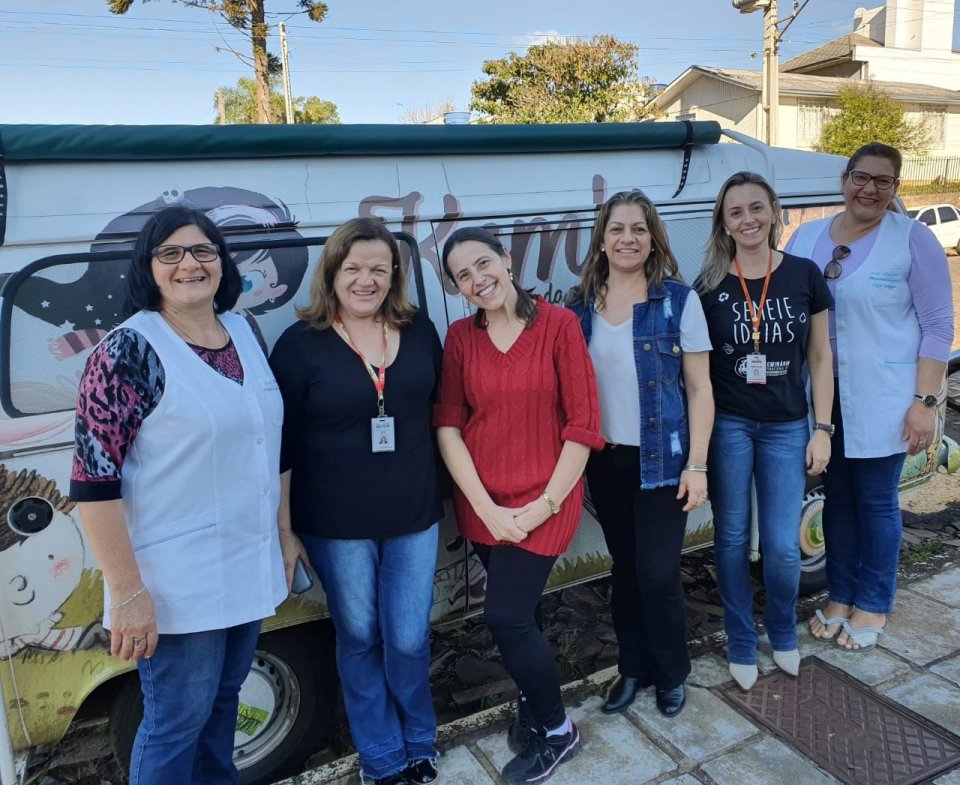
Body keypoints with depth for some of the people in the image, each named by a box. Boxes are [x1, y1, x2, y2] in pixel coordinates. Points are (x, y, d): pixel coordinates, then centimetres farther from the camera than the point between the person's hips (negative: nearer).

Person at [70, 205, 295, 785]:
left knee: (224, 698, 23)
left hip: (249, 565, 6)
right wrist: (129, 592, -18)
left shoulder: (245, 332, 5)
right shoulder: (128, 350, -15)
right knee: (179, 719, 9)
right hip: (178, 579, -6)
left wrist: (284, 531, 14)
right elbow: (94, 482, -17)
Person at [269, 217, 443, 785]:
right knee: (359, 639, 14)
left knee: (409, 639, 10)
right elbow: (281, 443, -5)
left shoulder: (421, 332, 2)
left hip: (414, 514, 2)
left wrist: (441, 490, 11)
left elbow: (439, 408, 13)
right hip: (336, 524, -2)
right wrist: (282, 529, -4)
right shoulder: (301, 344, -8)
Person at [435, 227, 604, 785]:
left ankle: (557, 730, 22)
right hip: (482, 503, 3)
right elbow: (448, 426, -2)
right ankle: (535, 704, 42)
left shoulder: (558, 324, -9)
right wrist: (487, 507, -9)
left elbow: (583, 424, -10)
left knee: (507, 617, -5)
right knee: (518, 613, 14)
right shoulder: (460, 337, 0)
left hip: (544, 499, -3)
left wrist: (546, 503, -12)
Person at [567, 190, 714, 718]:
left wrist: (696, 464, -10)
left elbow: (699, 388, -6)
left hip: (661, 459, -3)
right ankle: (634, 668, 35)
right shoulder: (580, 304, 2)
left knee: (658, 573, 2)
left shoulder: (678, 299, -7)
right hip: (604, 460, 3)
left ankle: (671, 674, 27)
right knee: (625, 569, 15)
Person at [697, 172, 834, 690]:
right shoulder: (709, 285, -3)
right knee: (731, 538, 9)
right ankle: (741, 643, 29)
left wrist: (822, 428, 0)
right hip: (728, 425, 0)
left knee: (783, 546, 2)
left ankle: (783, 634, 33)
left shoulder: (804, 275, -1)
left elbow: (819, 357, 4)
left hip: (786, 427, 1)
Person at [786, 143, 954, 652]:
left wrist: (925, 401, -13)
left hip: (883, 398, -3)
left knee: (876, 502, 7)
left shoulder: (912, 239, -6)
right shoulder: (805, 237, 5)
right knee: (837, 498, 14)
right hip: (822, 397, 4)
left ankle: (873, 605, 26)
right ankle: (840, 596, 30)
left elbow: (938, 325, -7)